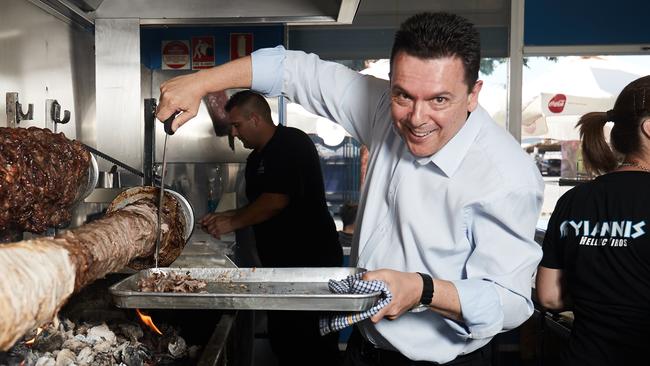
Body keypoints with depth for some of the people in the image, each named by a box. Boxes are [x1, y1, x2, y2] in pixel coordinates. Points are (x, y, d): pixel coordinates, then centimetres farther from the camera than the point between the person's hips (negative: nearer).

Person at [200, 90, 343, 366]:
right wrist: (227, 217, 8)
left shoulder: (292, 143, -13)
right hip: (282, 264, 9)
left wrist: (233, 223, -13)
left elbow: (277, 200, -23)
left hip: (312, 261, -9)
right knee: (284, 342, 15)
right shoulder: (257, 158, 15)